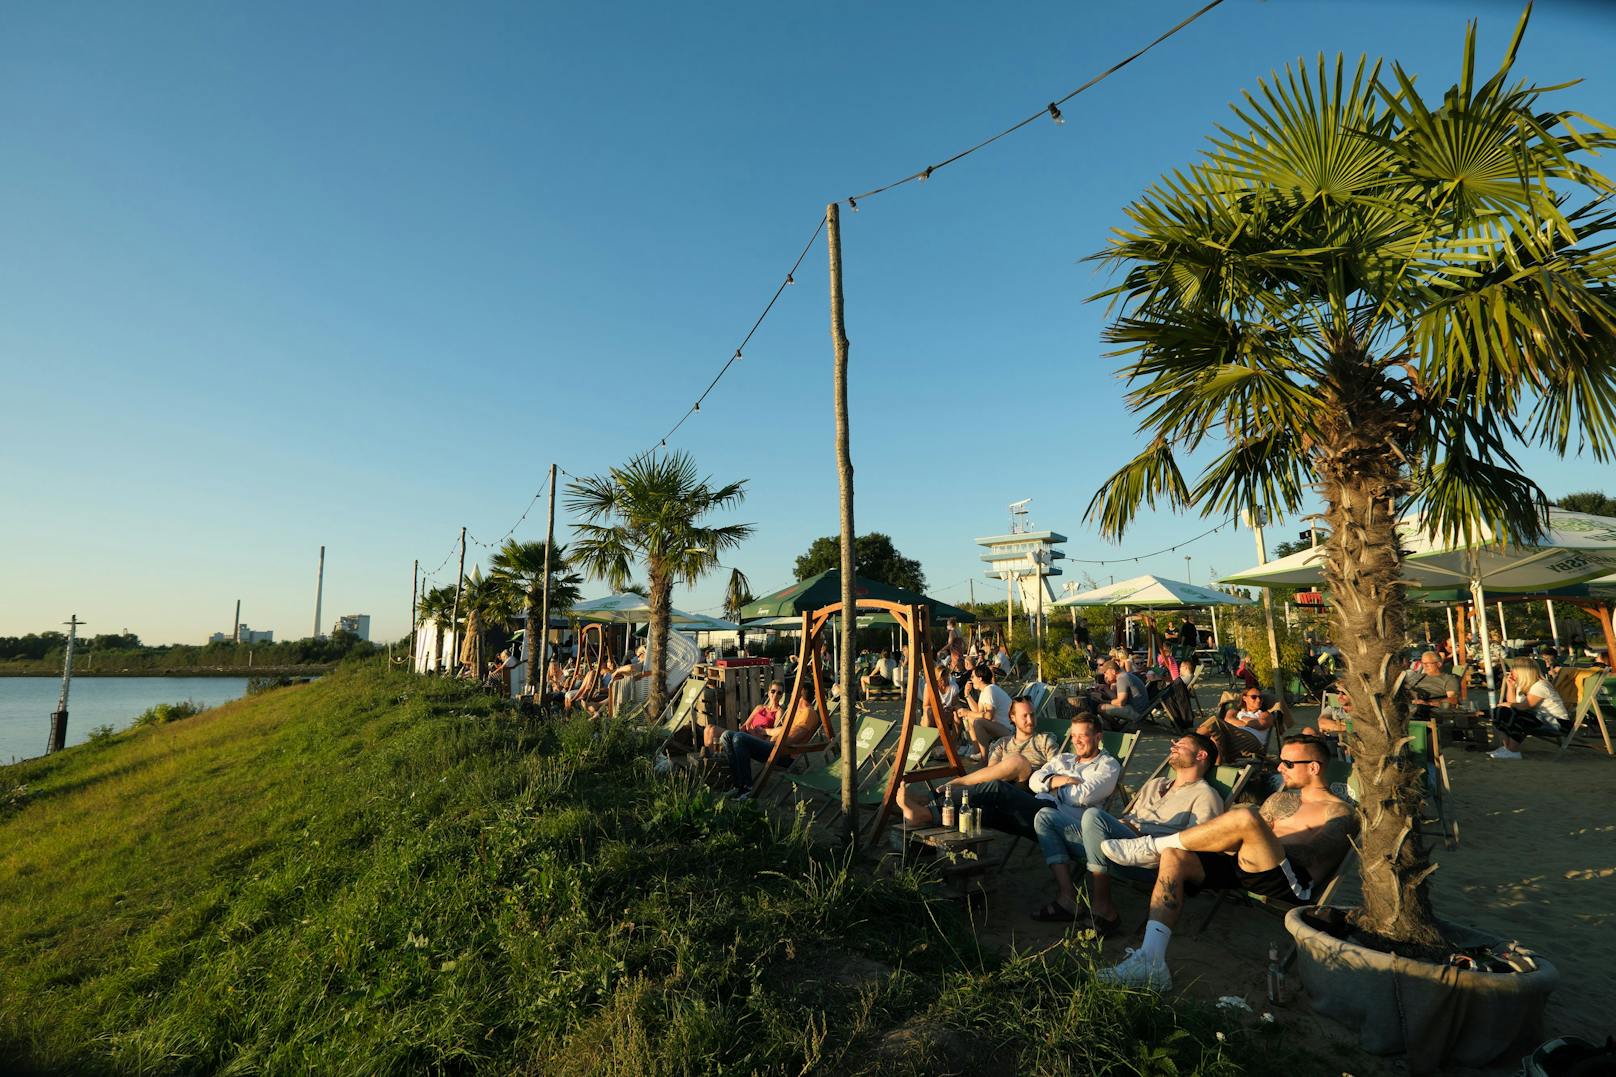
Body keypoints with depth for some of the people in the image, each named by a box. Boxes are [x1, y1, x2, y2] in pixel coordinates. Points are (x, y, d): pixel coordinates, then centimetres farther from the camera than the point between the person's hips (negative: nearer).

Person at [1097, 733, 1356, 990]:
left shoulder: (1339, 811, 10)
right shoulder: (1281, 799, 31)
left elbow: (1313, 853, -8)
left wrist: (1268, 846, -15)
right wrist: (1228, 843, 2)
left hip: (1292, 880, -7)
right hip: (1245, 867, 7)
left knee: (1245, 817, -34)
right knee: (1174, 857, -20)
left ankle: (1150, 847, -18)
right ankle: (1151, 962, -29)